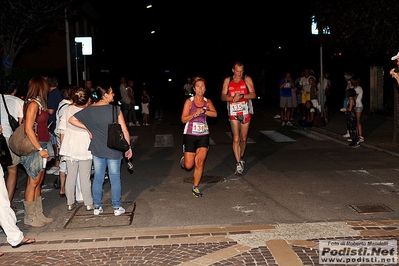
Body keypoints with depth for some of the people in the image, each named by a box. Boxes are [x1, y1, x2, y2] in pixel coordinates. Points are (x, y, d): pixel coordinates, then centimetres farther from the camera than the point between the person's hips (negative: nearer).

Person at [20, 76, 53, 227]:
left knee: (38, 182, 14)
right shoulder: (33, 104, -14)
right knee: (33, 183, -2)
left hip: (41, 147, 9)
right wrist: (40, 149, -21)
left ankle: (38, 214, 22)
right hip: (34, 148, -9)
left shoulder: (39, 103, 12)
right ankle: (30, 217, 8)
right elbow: (28, 129, -20)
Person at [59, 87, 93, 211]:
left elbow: (63, 131, 1)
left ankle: (70, 203, 22)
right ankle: (89, 203, 17)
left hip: (70, 149, 4)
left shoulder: (68, 109, -4)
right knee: (85, 178, 7)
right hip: (85, 150, -3)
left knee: (70, 176, 12)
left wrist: (63, 147, 12)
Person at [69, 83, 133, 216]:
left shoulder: (89, 110, -2)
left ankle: (97, 207, 22)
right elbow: (125, 131, -12)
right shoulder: (115, 109, -14)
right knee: (115, 179, 8)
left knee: (98, 178, 14)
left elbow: (71, 119, 4)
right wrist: (128, 148, -1)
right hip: (114, 150, -3)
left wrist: (87, 128, 6)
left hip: (97, 150, 4)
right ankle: (117, 207, 15)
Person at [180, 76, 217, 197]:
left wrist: (203, 111, -25)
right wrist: (195, 114, -20)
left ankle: (195, 187, 13)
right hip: (190, 134, -2)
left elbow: (215, 114, -11)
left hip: (203, 135, 2)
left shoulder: (207, 102, 6)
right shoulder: (189, 101, -3)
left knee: (200, 163, -3)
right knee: (188, 165, -2)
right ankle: (185, 159, 35)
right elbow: (183, 119, -7)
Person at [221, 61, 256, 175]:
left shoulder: (247, 79, 1)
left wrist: (241, 96, -23)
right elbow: (223, 97, 1)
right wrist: (233, 97, -18)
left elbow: (253, 95, -7)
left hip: (245, 112, 1)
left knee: (243, 139, 11)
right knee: (236, 139, -8)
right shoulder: (227, 80, 5)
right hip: (233, 113, 0)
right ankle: (238, 164, -8)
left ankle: (241, 158, 33)